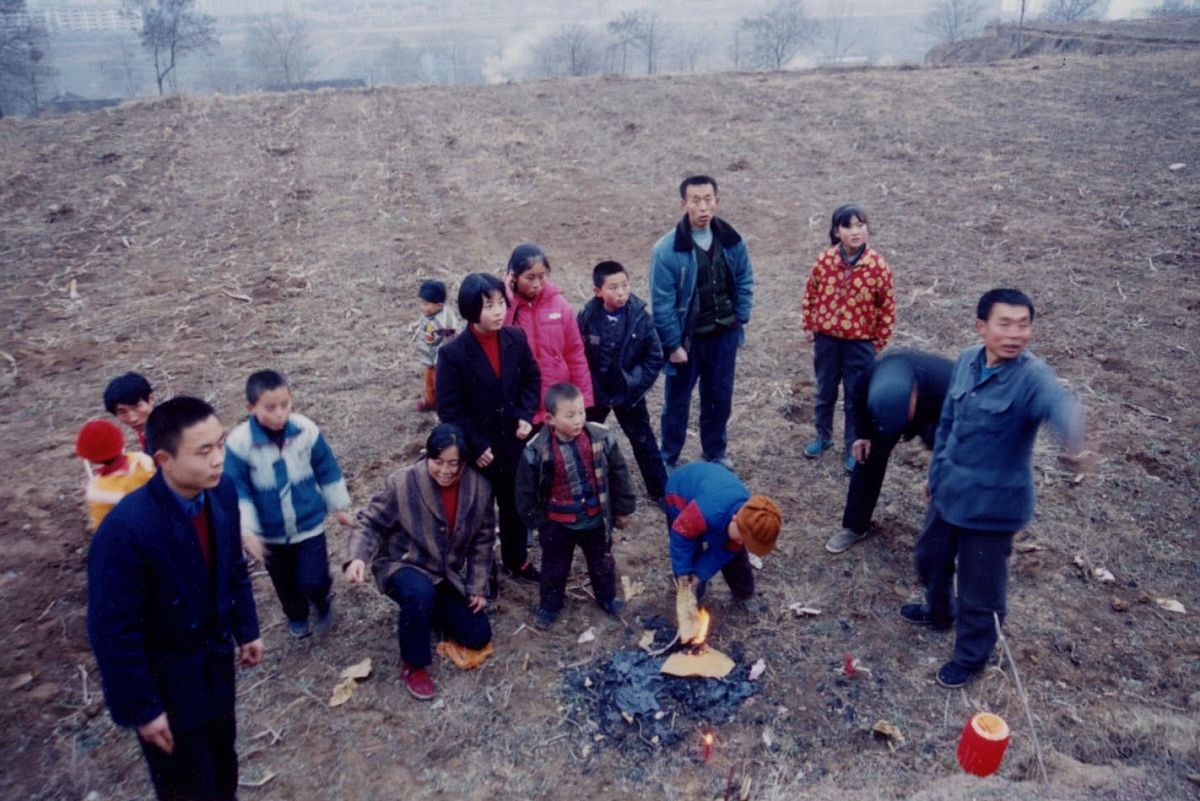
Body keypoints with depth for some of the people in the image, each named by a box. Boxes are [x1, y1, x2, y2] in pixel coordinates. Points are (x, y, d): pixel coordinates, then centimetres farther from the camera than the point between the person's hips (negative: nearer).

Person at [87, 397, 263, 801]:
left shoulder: (222, 491, -13)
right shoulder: (125, 529, -32)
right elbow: (113, 633, -23)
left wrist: (246, 629, 12)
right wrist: (141, 708, -15)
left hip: (217, 660, 5)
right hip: (165, 678, -5)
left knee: (222, 762, 25)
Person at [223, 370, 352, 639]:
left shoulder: (307, 430, -18)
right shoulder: (239, 442, -21)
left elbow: (328, 472, -4)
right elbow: (237, 490, -13)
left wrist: (339, 507, 4)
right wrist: (247, 531, -18)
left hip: (309, 524, -1)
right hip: (270, 532, 1)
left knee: (312, 580, -3)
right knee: (284, 582, 21)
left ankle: (323, 602, 33)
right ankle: (296, 615, 51)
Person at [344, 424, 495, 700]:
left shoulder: (480, 488, -10)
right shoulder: (401, 483, -21)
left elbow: (483, 540, 1)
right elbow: (370, 523, -13)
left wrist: (478, 586, -1)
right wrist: (357, 557, -32)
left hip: (448, 574, 4)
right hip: (402, 566, -4)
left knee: (478, 635, -1)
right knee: (420, 593, -39)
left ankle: (428, 610, 25)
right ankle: (414, 666, -14)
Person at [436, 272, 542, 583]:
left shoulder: (516, 338, -7)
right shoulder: (452, 353, -19)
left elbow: (532, 378, 6)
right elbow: (449, 408, -15)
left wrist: (526, 416, -8)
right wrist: (475, 446, -17)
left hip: (514, 442, 4)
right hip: (478, 450, -4)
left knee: (515, 505, 21)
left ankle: (517, 560, 43)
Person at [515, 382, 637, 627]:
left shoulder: (601, 437, -17)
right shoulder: (537, 449, -21)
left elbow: (619, 474, -4)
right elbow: (526, 489, -7)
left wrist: (622, 509, 3)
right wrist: (536, 520, -2)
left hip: (595, 519, 2)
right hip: (557, 524, -1)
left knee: (602, 562, 23)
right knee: (554, 566, 19)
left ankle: (607, 596, 49)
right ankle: (549, 604, 43)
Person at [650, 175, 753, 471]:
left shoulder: (732, 241, -4)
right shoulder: (667, 249, -18)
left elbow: (744, 281, 9)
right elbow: (662, 302, -15)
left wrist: (741, 319, 2)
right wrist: (673, 345, -14)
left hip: (724, 336, 4)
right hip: (687, 339, -4)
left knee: (720, 398, 17)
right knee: (677, 402, 10)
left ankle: (716, 453, 38)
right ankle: (668, 460, 28)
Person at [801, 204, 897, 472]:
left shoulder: (878, 265, -13)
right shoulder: (824, 260, -8)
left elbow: (887, 307, -4)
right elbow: (810, 294, 5)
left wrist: (879, 341, -2)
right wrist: (809, 326, 6)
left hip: (860, 342, -2)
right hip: (826, 338, 2)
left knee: (856, 398, 8)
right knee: (824, 392, 17)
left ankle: (853, 447, 25)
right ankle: (823, 437, 37)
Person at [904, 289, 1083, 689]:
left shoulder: (1031, 375, -23)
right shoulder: (966, 361, -3)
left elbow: (1056, 402, -47)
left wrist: (1073, 429, -71)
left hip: (993, 501, -6)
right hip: (949, 489, 6)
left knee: (980, 585, 8)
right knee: (930, 556, 26)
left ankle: (971, 655, 33)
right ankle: (937, 611, 54)